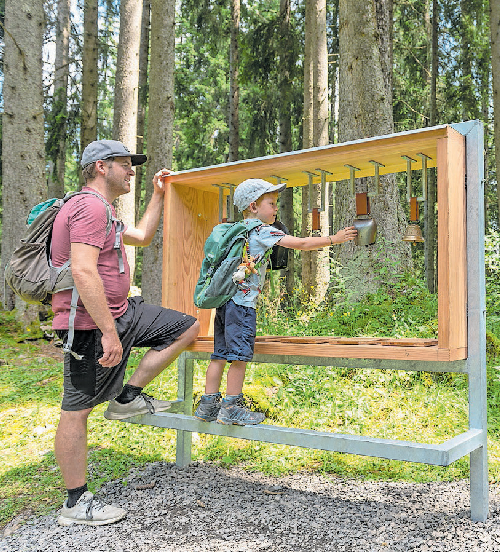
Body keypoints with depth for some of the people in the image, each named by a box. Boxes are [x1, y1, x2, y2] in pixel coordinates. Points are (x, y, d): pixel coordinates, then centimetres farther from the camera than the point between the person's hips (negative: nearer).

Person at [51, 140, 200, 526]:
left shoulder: (101, 211, 18)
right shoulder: (90, 206, -17)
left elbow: (143, 236, 32)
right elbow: (83, 272, -27)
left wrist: (158, 194, 29)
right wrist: (109, 332, -27)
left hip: (120, 312, 11)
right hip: (92, 324, -11)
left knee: (187, 327, 11)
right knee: (78, 409, -1)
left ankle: (127, 396, 11)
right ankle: (76, 504, 10)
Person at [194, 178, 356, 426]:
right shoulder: (262, 230, -7)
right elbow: (302, 244, -8)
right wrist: (334, 239, -3)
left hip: (224, 298, 9)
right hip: (242, 300, -9)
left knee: (220, 354, 11)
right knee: (240, 355, -3)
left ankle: (208, 404, 16)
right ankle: (231, 408, 3)